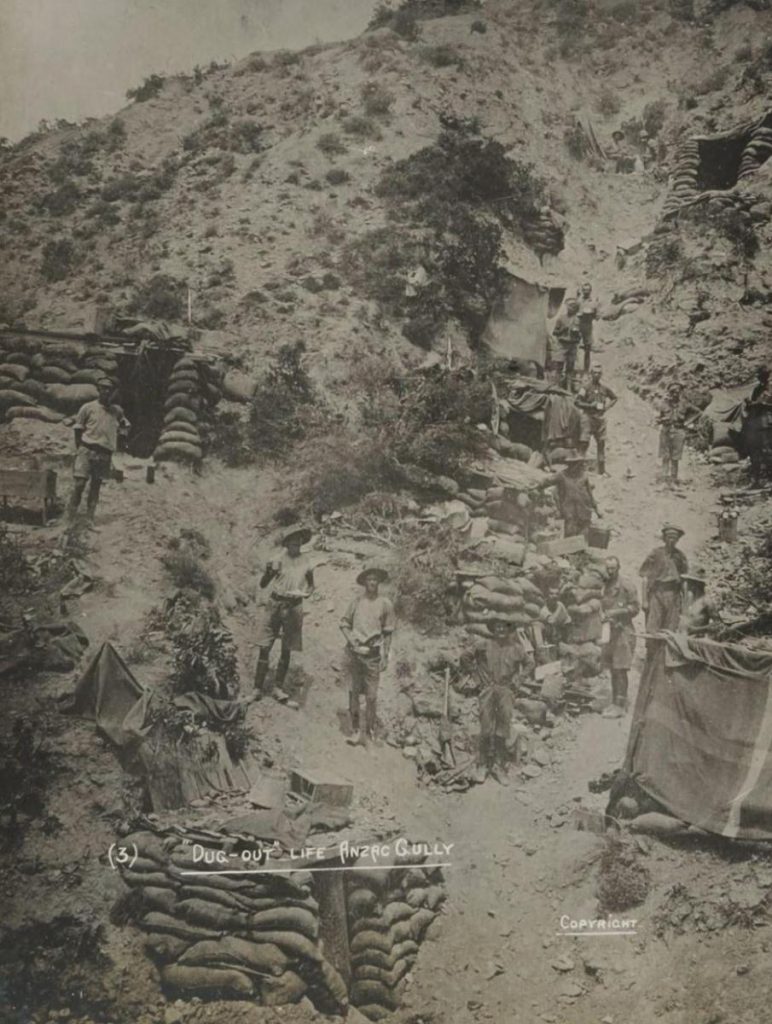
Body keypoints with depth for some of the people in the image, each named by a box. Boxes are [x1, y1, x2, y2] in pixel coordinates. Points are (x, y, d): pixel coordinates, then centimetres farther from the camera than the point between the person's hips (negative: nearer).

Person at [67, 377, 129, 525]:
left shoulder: (117, 411, 7)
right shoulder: (87, 408, 0)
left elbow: (124, 427, 21)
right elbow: (78, 430, 6)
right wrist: (79, 449, 1)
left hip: (105, 454, 3)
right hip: (87, 450, -3)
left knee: (96, 485, 5)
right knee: (79, 483, -8)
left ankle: (89, 518, 9)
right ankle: (70, 517, -2)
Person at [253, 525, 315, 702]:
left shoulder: (305, 561, 4)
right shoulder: (279, 560, -3)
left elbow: (311, 585, 16)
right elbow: (262, 585, -1)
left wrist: (305, 593, -4)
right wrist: (268, 572, -20)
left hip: (293, 607, 2)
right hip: (274, 604, -2)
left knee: (286, 651, 5)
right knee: (264, 648, -3)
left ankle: (278, 688, 14)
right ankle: (258, 688, 2)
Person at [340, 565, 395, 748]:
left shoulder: (386, 604, 0)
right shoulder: (357, 601, 2)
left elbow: (387, 633, 6)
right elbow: (344, 623, 10)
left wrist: (385, 655, 3)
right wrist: (350, 639, -6)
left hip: (373, 654, -1)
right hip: (354, 652, 1)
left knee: (371, 695, -1)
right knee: (354, 692, 6)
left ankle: (369, 731, 12)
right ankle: (356, 729, 17)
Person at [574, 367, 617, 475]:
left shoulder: (604, 388, 8)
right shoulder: (586, 388, -6)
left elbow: (615, 398, 23)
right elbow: (576, 402, -16)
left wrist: (607, 406, 5)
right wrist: (592, 406, -19)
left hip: (601, 418, 5)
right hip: (588, 418, -5)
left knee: (601, 444, 8)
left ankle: (602, 470, 15)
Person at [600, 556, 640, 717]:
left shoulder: (626, 586, -9)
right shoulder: (604, 586, 12)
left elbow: (635, 607, -9)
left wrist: (617, 612, -17)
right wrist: (603, 615, 1)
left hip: (623, 630, -7)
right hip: (609, 630, 7)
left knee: (620, 669, -7)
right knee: (612, 669, 12)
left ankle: (621, 705, -3)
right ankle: (615, 702, 20)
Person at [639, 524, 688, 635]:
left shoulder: (680, 556, 10)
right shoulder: (655, 554, 1)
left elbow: (684, 578, 14)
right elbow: (645, 578, 0)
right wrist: (644, 600, -6)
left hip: (674, 595, 3)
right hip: (656, 593, -3)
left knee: (671, 631, 1)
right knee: (652, 631, -8)